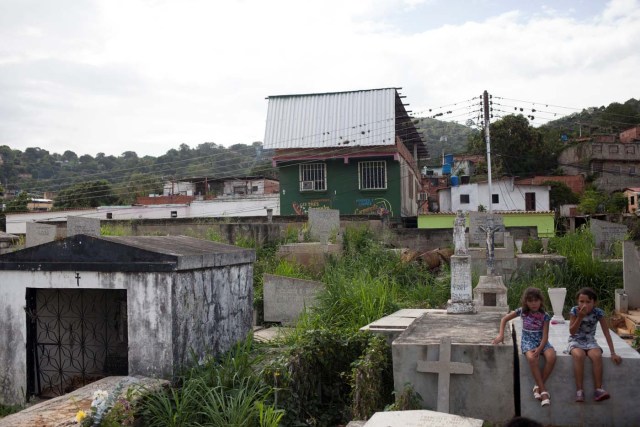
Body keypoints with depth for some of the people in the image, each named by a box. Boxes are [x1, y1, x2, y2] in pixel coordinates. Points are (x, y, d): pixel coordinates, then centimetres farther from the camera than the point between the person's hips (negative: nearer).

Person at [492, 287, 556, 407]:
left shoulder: (544, 315, -5)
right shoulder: (522, 311, -3)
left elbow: (545, 335, -10)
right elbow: (504, 319, 5)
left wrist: (540, 348, -27)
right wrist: (501, 334, -8)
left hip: (542, 341, 1)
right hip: (528, 341, -1)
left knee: (551, 357, -32)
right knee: (532, 358, -35)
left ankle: (538, 386, -15)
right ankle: (543, 390, -26)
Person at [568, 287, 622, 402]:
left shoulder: (598, 312, -11)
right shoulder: (575, 311, -13)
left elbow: (606, 333, -7)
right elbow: (572, 332, -14)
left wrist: (613, 353, -11)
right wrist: (580, 317, -26)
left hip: (590, 341, 2)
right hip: (576, 341, -1)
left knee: (597, 356, -32)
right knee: (579, 355, -35)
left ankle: (598, 389, -24)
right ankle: (579, 390, -30)